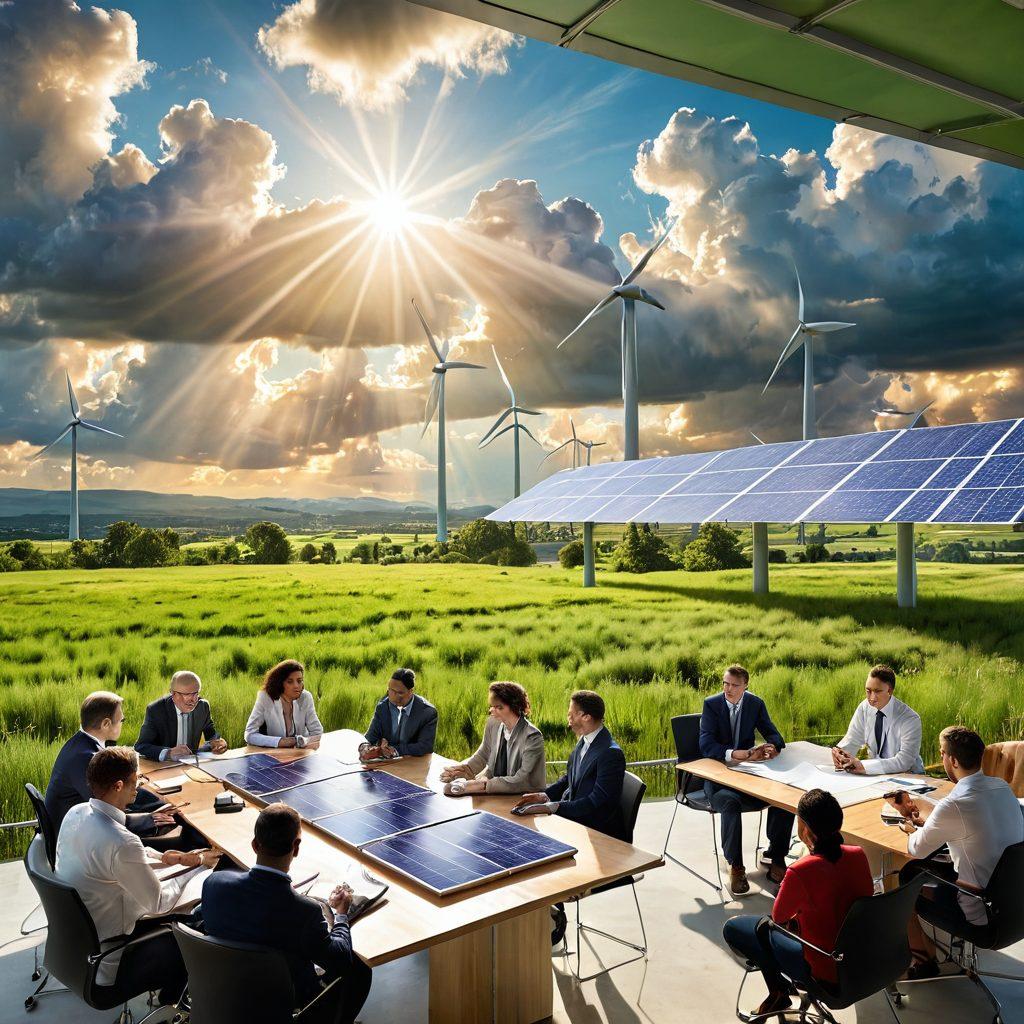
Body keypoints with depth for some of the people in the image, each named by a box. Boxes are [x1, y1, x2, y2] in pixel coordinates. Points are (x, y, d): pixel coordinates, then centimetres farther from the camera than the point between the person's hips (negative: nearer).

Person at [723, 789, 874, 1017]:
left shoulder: (800, 872, -30)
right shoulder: (859, 855, -12)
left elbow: (779, 916, -10)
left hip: (825, 970, -6)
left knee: (733, 928, 8)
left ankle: (779, 992, 21)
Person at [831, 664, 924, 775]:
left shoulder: (910, 719, -19)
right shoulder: (864, 708, -4)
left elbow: (904, 761, -27)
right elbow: (852, 740, 1)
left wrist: (863, 766, -36)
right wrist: (839, 751, -23)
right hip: (875, 774, 4)